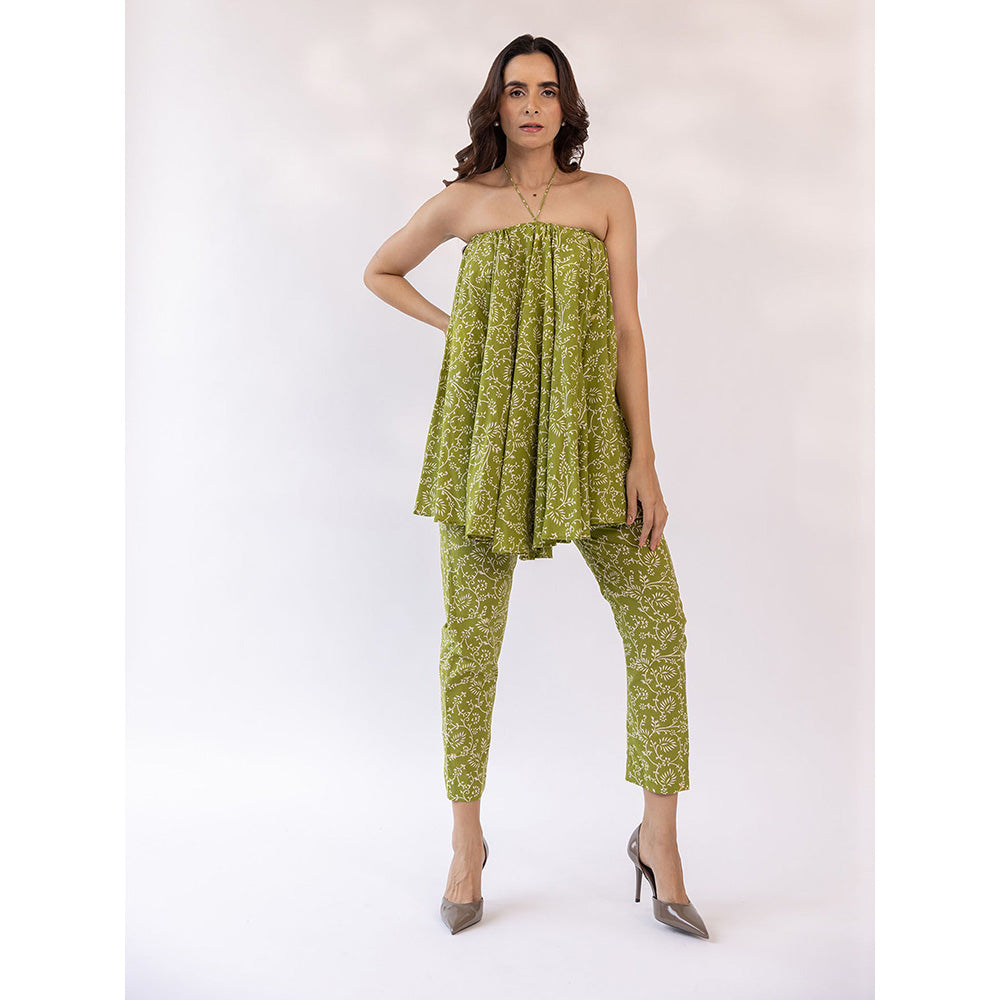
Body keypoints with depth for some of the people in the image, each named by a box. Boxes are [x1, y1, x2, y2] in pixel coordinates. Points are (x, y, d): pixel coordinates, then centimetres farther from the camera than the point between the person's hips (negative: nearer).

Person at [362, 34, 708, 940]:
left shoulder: (607, 197, 8)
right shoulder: (462, 204, 8)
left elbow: (625, 328, 1)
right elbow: (379, 272, 24)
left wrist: (642, 458, -7)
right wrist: (451, 324, 9)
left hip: (587, 431, 1)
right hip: (485, 432, 0)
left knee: (657, 619, -8)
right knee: (470, 636, 1)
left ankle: (659, 838, 8)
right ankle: (468, 846, 18)